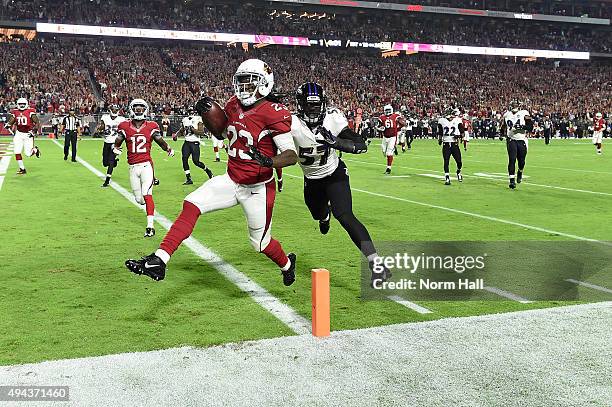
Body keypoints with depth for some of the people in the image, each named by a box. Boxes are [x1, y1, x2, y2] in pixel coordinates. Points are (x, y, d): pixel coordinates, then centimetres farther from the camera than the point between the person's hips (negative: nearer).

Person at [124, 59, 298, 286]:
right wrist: (207, 113, 4)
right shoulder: (234, 105, 3)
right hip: (231, 180, 6)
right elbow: (221, 133, 22)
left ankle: (287, 264, 45)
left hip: (258, 188, -6)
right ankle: (158, 261, -12)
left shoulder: (274, 113, -18)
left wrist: (269, 161, -40)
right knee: (191, 205, -12)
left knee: (260, 242, 11)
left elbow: (292, 155, -20)